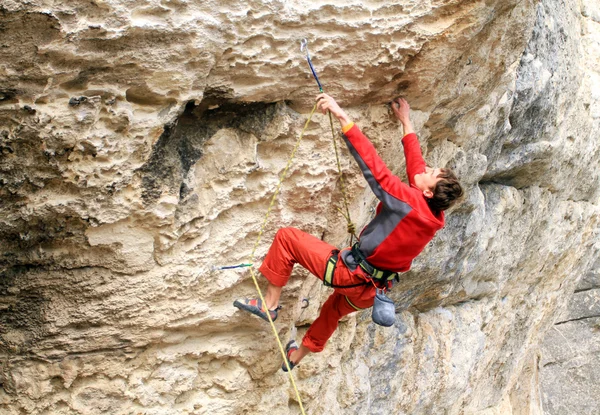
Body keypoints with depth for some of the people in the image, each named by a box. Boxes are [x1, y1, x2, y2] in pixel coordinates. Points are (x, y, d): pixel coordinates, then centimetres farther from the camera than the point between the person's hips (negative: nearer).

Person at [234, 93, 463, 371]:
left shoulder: (409, 201, -25)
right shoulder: (434, 216, -2)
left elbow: (374, 166, -33)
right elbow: (415, 163, 11)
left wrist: (341, 115, -35)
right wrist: (406, 121, 21)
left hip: (350, 273, -9)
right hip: (369, 292, 9)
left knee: (287, 237, -3)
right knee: (333, 310, 37)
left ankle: (269, 303, 4)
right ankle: (296, 357, 57)